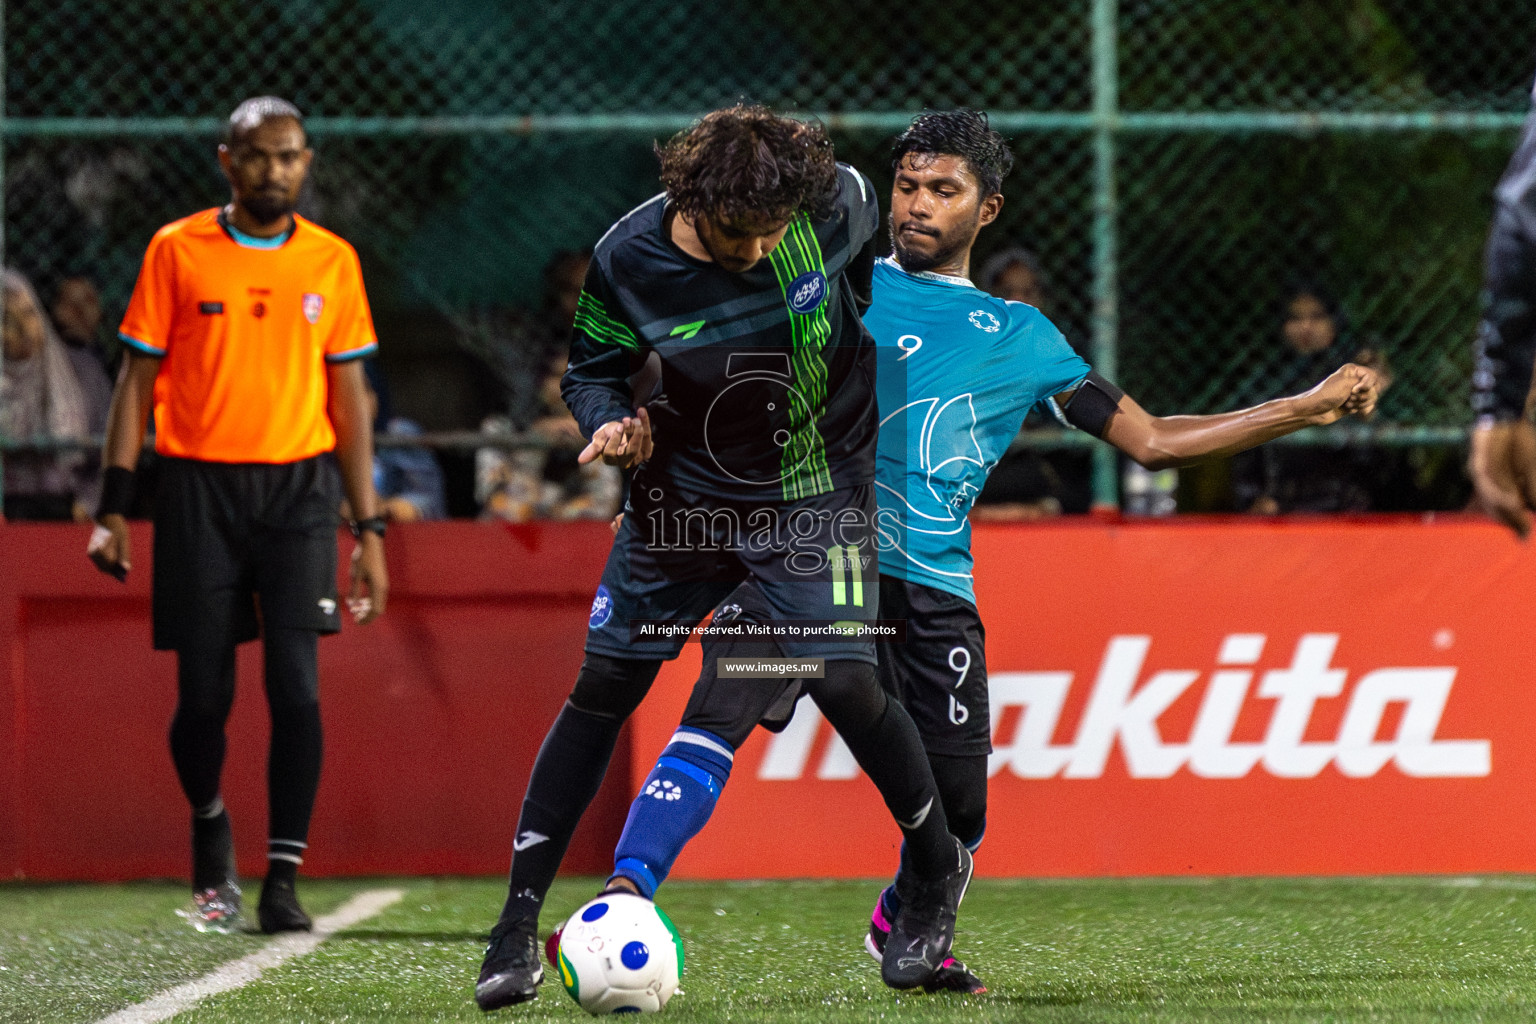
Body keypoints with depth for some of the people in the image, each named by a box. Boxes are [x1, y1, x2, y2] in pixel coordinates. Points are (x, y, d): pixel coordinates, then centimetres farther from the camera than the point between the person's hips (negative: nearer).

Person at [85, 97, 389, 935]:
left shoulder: (331, 261, 7)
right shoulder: (177, 251, 2)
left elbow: (348, 399, 11)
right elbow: (139, 379, 4)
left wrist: (368, 528, 7)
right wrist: (113, 506, -3)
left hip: (297, 488, 1)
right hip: (199, 487, -1)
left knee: (296, 688, -11)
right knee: (203, 697, 0)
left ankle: (282, 881, -6)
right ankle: (209, 825, 29)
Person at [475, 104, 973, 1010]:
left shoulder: (832, 202, -21)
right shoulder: (629, 260, -20)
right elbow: (593, 366, -4)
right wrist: (611, 421, -24)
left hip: (816, 491, -1)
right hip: (686, 493, 1)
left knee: (844, 681, -15)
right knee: (604, 685, -1)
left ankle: (939, 867, 12)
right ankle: (520, 919, 7)